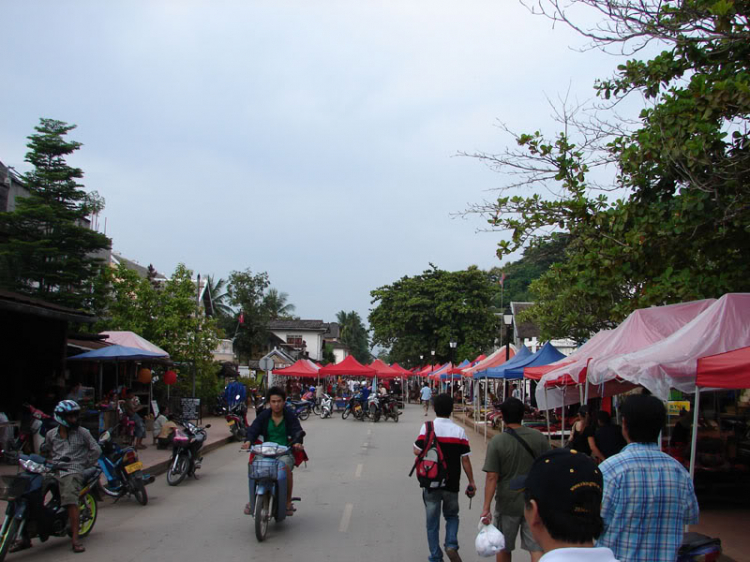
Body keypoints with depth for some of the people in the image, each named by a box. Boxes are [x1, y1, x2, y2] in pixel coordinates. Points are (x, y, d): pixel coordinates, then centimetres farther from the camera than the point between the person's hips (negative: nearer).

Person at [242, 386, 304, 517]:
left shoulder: (290, 415, 4)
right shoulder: (263, 415, 7)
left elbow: (297, 430, -8)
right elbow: (253, 429, -5)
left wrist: (297, 442, -31)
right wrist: (248, 440, -27)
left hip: (285, 452, -2)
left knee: (286, 467, -33)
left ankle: (288, 502, -16)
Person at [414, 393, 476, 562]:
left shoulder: (427, 427, -9)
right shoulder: (459, 431, -4)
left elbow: (417, 451, -12)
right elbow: (465, 459, -4)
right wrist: (471, 482, 5)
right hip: (452, 484, 1)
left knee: (432, 521, 12)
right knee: (452, 516, 22)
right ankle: (451, 545, 1)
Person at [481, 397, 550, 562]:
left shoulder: (497, 442, -13)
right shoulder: (539, 437, -5)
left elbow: (492, 477, -16)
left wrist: (486, 508, -13)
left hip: (507, 504, -1)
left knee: (504, 549, 17)